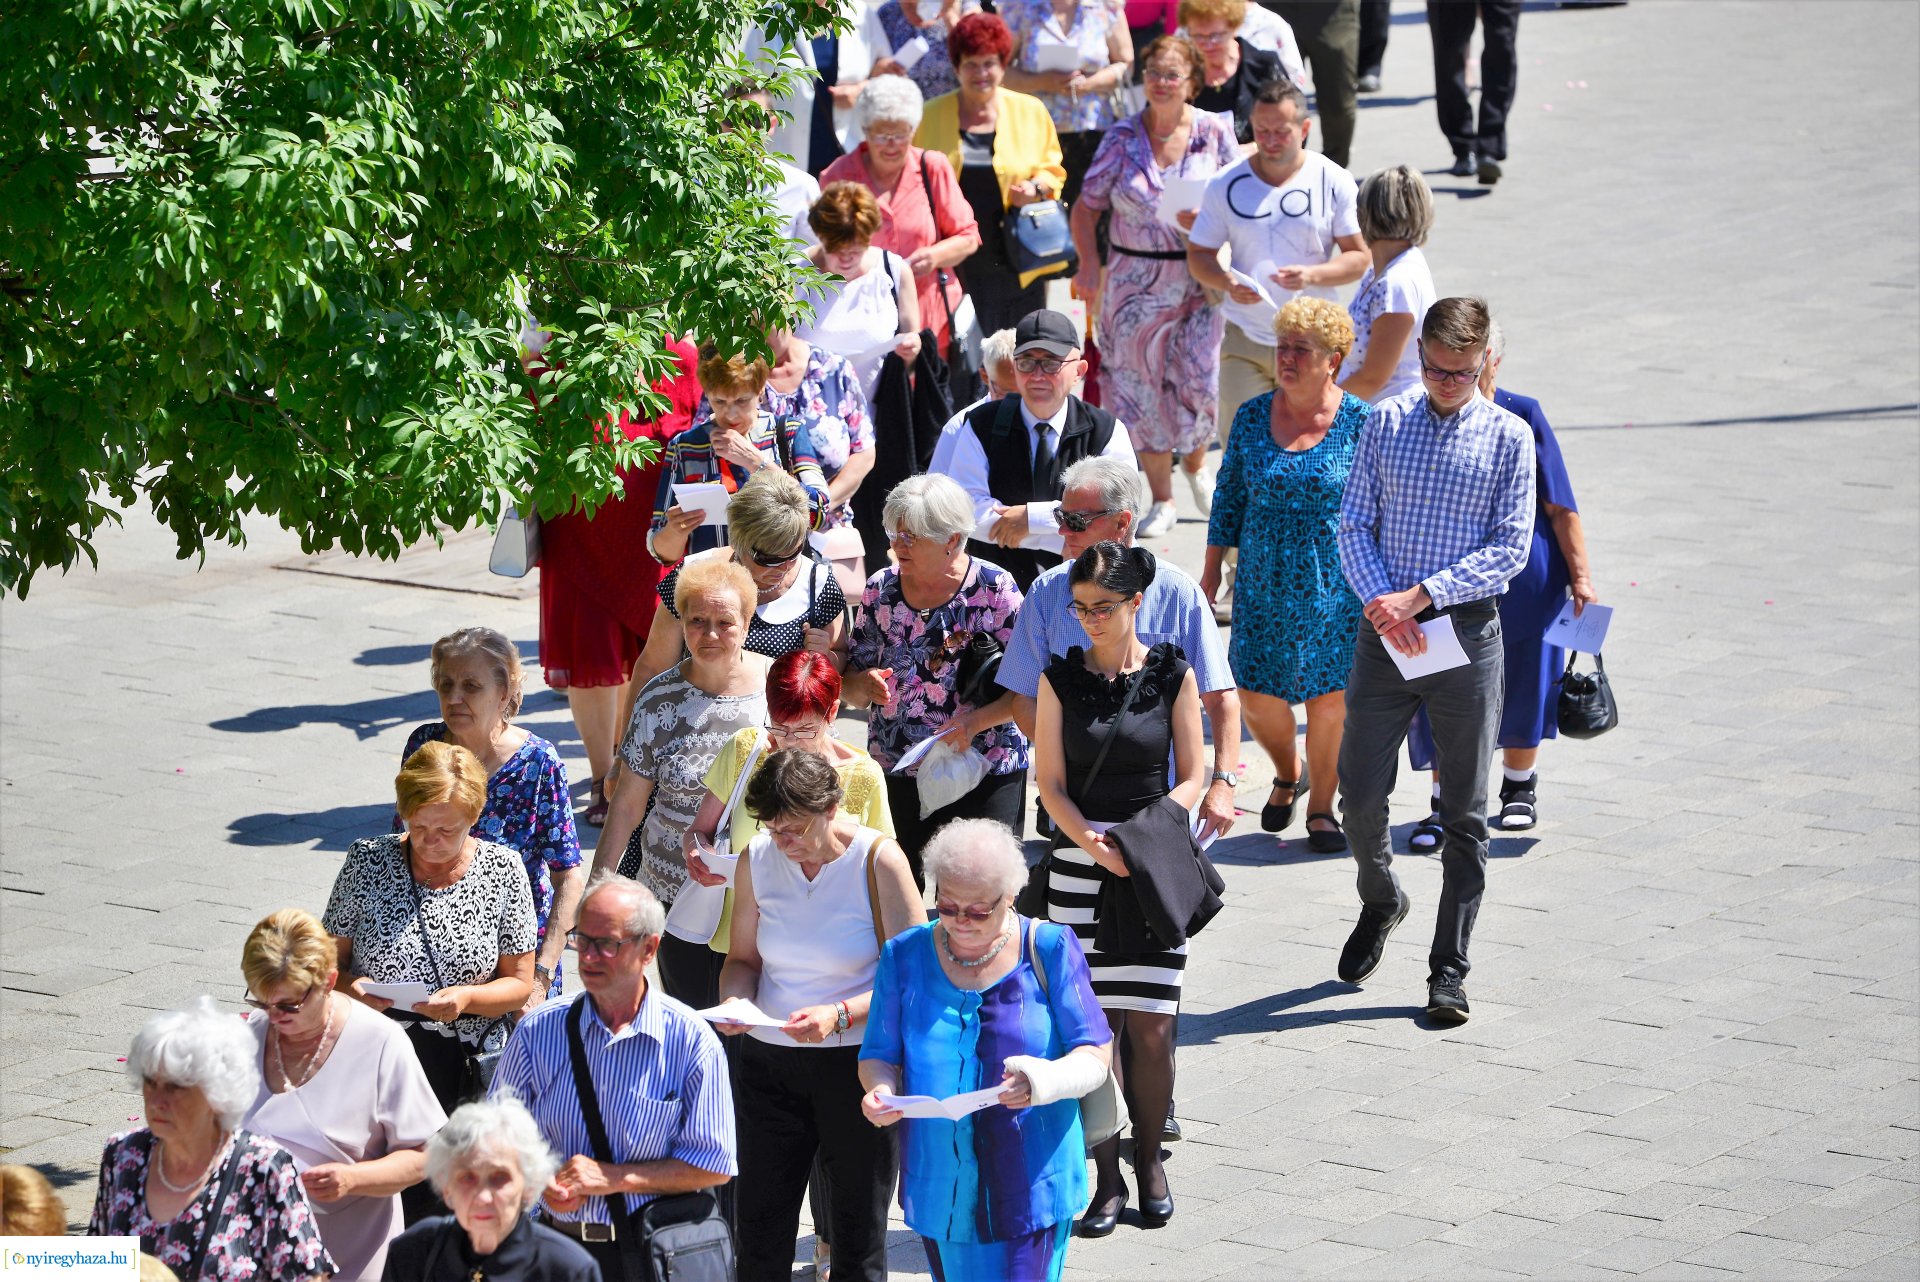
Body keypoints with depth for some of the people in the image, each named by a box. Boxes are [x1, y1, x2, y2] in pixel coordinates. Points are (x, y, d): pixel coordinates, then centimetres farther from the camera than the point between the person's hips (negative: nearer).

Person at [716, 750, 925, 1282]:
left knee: (858, 1237, 6)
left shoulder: (878, 861, -11)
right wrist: (735, 999, -9)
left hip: (858, 1063, -4)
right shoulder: (757, 860, 2)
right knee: (759, 1226, 4)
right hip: (768, 1061, 4)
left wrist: (841, 1015, -26)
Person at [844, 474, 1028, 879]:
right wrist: (865, 684, -12)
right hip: (893, 778, 3)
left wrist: (974, 722, -22)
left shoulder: (993, 590, -7)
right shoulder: (880, 591, 5)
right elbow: (851, 690, 11)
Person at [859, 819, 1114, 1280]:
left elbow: (1096, 1056, -5)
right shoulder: (906, 956, 5)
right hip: (941, 1186, 3)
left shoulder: (1048, 950, -3)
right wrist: (881, 1089, -16)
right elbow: (878, 1056, 9)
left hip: (1031, 1186, -3)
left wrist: (1046, 1079, -28)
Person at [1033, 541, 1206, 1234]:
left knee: (1151, 1027, -2)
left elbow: (1191, 777, 3)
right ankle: (1106, 1176, 6)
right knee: (1095, 1024, -3)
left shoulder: (1172, 674, 0)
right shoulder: (1060, 678, 1)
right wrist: (1094, 844, -15)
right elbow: (1050, 782, 1)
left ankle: (1149, 1159, 17)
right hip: (1079, 863, 0)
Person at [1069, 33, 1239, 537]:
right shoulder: (1122, 138, 0)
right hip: (1136, 281, 1)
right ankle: (1161, 500, 16)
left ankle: (1195, 463, 26)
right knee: (1142, 384, 3)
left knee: (1200, 381, -7)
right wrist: (1089, 263, -10)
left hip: (1201, 277, -1)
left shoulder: (1214, 132, -2)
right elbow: (1087, 206, 3)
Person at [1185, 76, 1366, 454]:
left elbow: (1359, 256, 0)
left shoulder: (1334, 182, -1)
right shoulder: (1227, 185, 2)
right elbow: (1198, 254, 7)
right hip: (1245, 340, 1)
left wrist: (1312, 275, -20)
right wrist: (1226, 282, -16)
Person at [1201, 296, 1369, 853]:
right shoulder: (1252, 417, 2)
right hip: (1264, 583, 3)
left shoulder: (1360, 422, -8)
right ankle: (1288, 772, 33)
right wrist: (1212, 571, 10)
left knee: (1328, 698, 4)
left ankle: (1321, 806, 23)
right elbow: (1230, 498, 10)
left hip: (1336, 587, -3)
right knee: (1256, 695, 2)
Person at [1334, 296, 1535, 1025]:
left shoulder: (1508, 437, -1)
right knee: (1359, 793, 1)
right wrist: (1378, 600, -12)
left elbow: (1511, 548, -6)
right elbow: (1355, 523, 5)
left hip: (1465, 631, -2)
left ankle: (1449, 968, 10)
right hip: (1384, 632, 2)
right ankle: (1380, 901, 32)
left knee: (1464, 813, 2)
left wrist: (1421, 595, -14)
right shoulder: (1385, 423, 6)